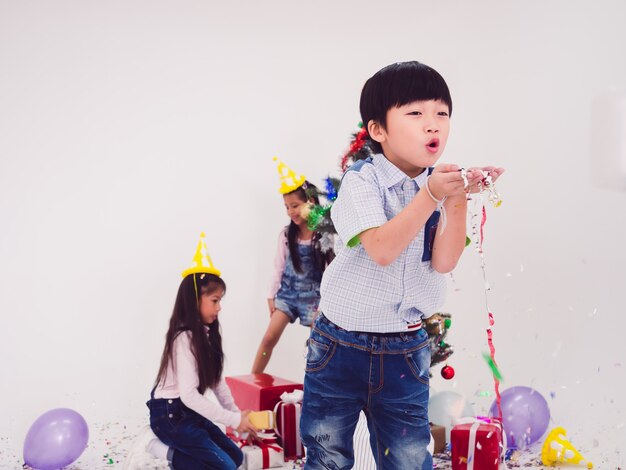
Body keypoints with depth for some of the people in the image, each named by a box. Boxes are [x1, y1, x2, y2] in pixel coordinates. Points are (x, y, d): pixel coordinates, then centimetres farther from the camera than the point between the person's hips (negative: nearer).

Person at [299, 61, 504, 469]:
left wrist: (458, 199, -24)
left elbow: (444, 262, -12)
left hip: (406, 351, 3)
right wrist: (431, 196, -33)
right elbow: (381, 249, -27)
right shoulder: (362, 180, -13)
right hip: (342, 344, -3)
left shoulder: (444, 183, -1)